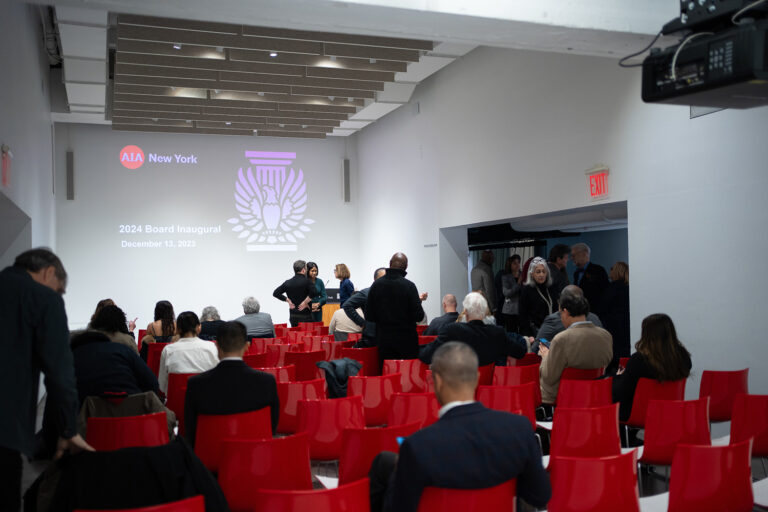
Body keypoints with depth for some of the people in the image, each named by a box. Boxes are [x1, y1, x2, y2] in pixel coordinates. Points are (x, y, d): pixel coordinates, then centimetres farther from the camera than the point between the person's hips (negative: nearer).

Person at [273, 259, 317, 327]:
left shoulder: (288, 283, 6)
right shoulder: (306, 281, -9)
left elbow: (275, 293, 7)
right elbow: (314, 292, -25)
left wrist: (288, 301, 6)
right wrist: (305, 302, -12)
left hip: (292, 316, 5)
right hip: (305, 315, -5)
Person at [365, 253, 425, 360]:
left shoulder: (376, 284, -2)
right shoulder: (409, 286, -12)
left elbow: (369, 316, 0)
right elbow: (418, 316, -12)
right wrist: (419, 301, 6)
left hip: (383, 339, 3)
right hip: (406, 340, -3)